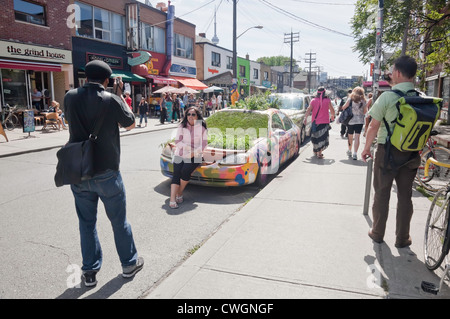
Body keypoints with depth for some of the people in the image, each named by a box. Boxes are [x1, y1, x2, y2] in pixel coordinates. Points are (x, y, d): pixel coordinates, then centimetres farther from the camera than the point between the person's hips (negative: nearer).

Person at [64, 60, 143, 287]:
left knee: (86, 222, 15)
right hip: (106, 173, -3)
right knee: (119, 220, 13)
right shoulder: (111, 100, -13)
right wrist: (121, 95, 10)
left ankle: (90, 271, 24)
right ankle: (129, 264, 28)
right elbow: (130, 124, 3)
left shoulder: (71, 97, -1)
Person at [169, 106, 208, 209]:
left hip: (195, 157, -1)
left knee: (185, 172, -25)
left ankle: (179, 193, -4)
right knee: (176, 174, -18)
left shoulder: (202, 128, 6)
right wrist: (189, 148, -14)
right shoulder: (182, 126, 10)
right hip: (180, 154, 2)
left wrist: (193, 153, -14)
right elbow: (177, 141, 1)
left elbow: (204, 143, 1)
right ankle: (172, 199, -25)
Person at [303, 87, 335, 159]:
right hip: (324, 122, -2)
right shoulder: (327, 100, -4)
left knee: (315, 137, 16)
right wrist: (332, 116, 20)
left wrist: (305, 118, 1)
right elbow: (332, 110, 1)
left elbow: (309, 110, -5)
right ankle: (319, 153, -11)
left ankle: (315, 151, 30)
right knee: (322, 137, -1)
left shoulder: (313, 100, 0)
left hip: (315, 121, 3)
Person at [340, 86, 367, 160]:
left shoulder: (350, 99, -4)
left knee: (350, 137, 15)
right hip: (360, 121, 0)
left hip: (350, 120, 0)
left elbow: (343, 108, -5)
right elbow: (365, 112, 6)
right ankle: (355, 154, -11)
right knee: (357, 137, -3)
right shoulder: (363, 101, 0)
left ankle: (349, 151, 31)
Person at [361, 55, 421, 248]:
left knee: (382, 193, 10)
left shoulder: (387, 97, -14)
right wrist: (418, 149, 19)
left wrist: (367, 147, 1)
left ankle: (378, 233, 21)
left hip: (387, 151, -3)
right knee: (405, 195, 12)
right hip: (411, 153, 4)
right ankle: (402, 238, 21)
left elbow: (374, 126, -11)